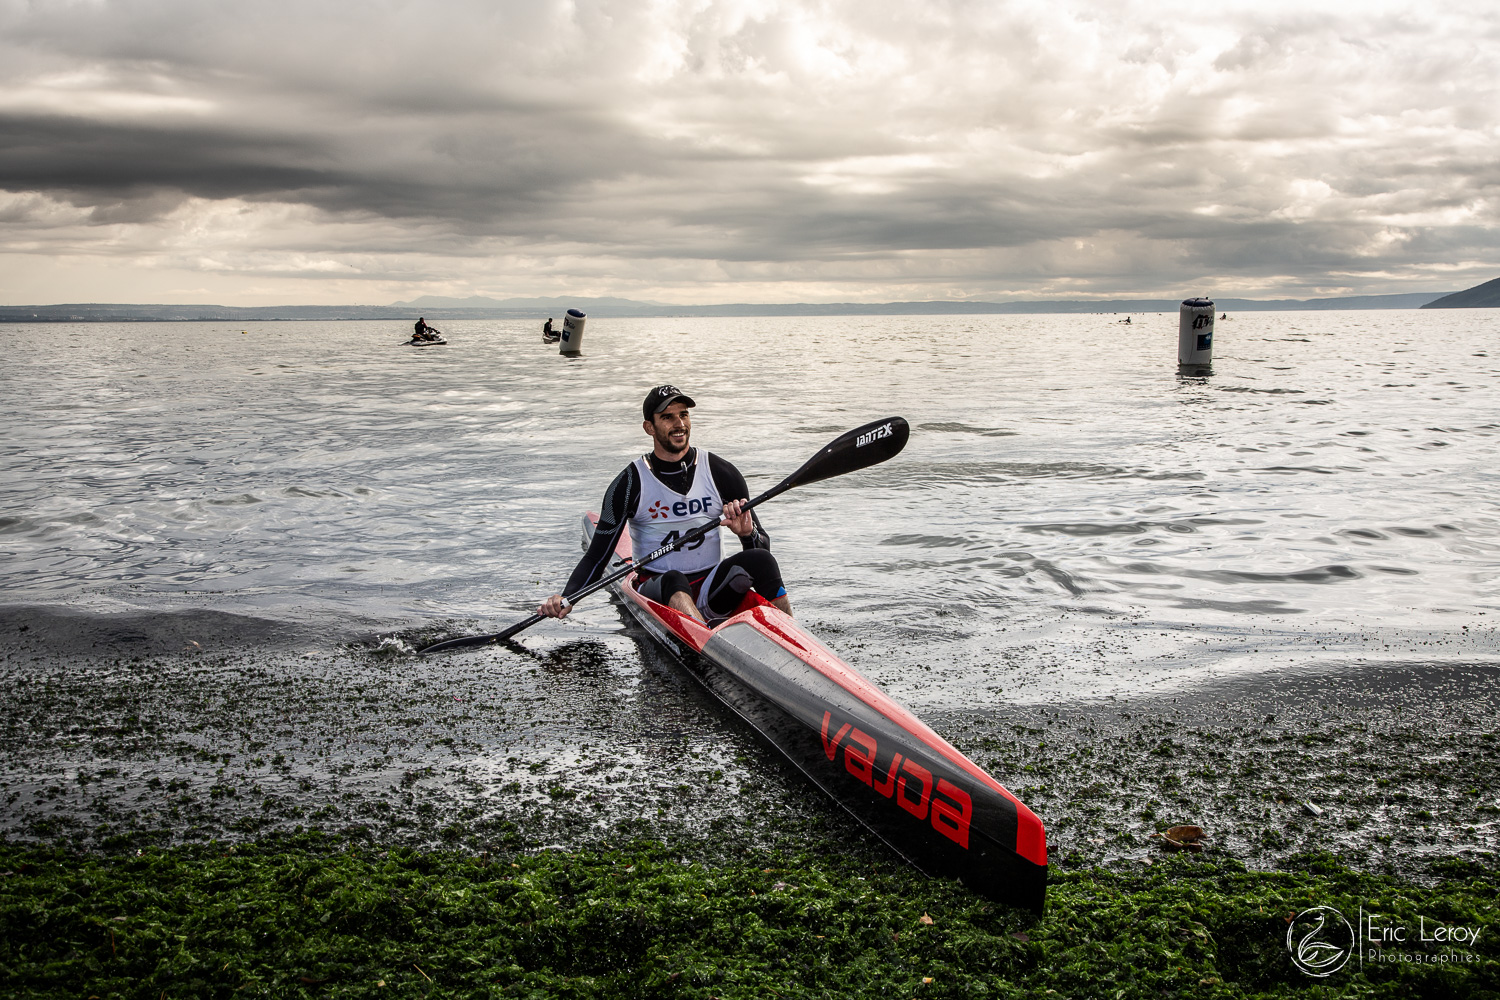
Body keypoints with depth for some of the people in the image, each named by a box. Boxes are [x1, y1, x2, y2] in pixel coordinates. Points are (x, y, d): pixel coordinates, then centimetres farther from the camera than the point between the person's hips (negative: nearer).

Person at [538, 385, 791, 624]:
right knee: (674, 582, -36)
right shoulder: (630, 484, -3)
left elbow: (763, 546, 5)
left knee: (760, 560, -26)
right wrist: (566, 600, -21)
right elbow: (596, 558, -4)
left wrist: (747, 533, -19)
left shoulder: (721, 474, 3)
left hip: (712, 592, 2)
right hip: (657, 592, -2)